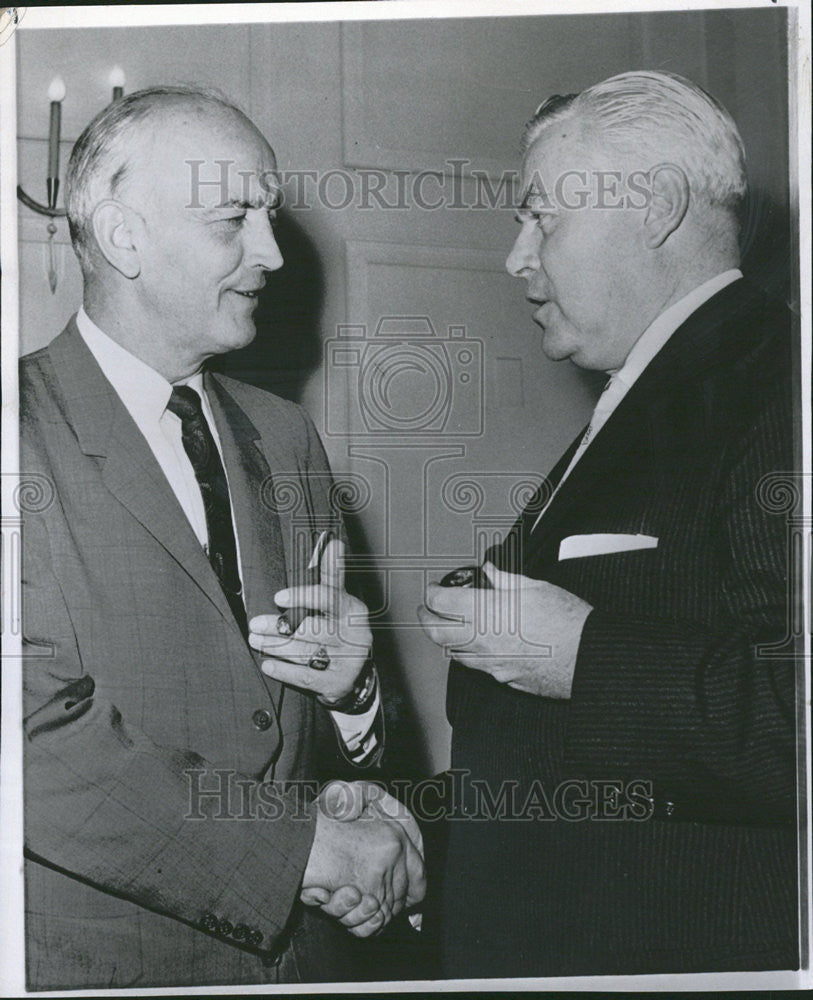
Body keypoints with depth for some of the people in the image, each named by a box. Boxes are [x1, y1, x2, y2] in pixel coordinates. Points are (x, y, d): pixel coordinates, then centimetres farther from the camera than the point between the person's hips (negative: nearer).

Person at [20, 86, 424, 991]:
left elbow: (334, 746, 11)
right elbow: (38, 739, -22)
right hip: (98, 959, -5)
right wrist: (300, 846, -21)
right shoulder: (28, 433, -13)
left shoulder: (286, 439, 7)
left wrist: (347, 686, -11)